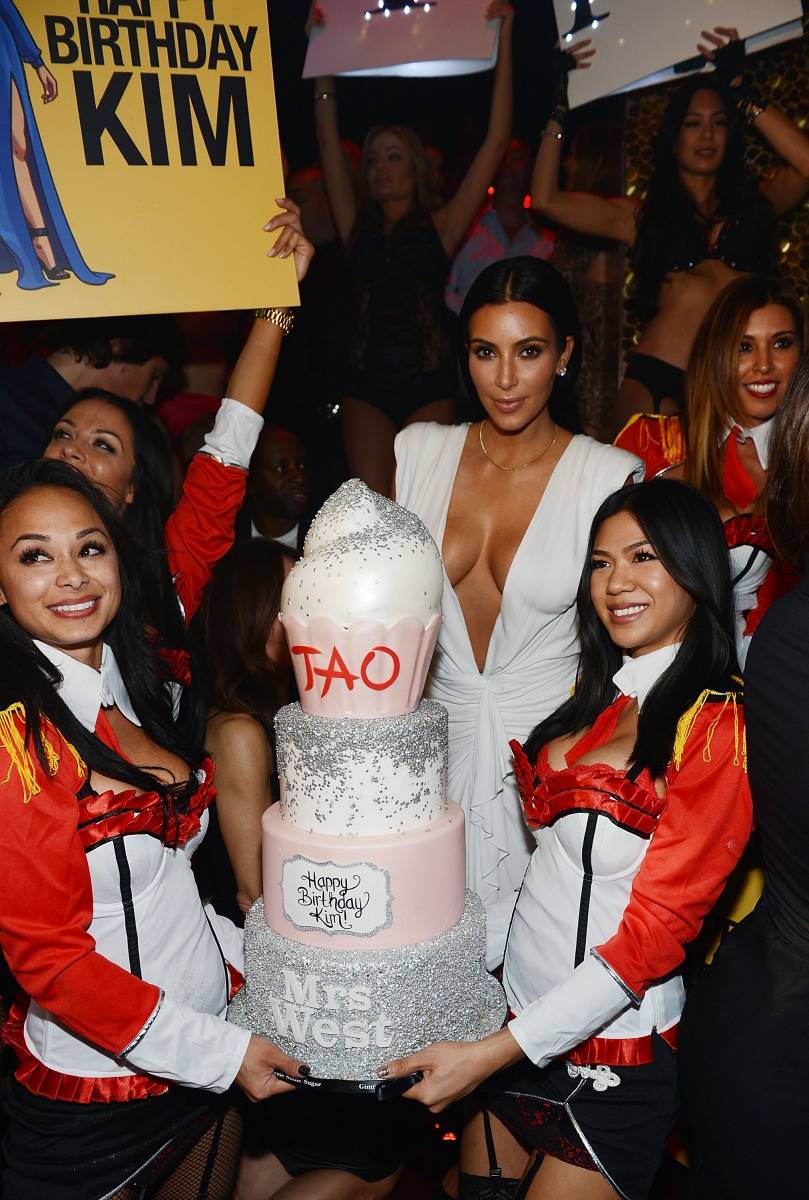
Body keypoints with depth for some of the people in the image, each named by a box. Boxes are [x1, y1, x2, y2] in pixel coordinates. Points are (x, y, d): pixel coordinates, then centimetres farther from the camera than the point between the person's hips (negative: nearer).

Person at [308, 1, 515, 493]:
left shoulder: (441, 227, 7)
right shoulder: (359, 228, 13)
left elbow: (496, 143, 3)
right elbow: (329, 142, 14)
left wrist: (504, 44, 3)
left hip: (429, 384, -2)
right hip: (368, 383, 2)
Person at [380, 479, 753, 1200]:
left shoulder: (718, 728, -17)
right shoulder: (597, 698, 6)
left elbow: (658, 928, -19)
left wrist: (491, 1054, -20)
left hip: (616, 1057, -6)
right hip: (515, 1003, 6)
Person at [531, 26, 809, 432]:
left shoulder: (755, 201, 17)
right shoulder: (644, 214, 14)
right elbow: (546, 199, 6)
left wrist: (741, 94, 3)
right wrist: (559, 103, 8)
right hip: (655, 380, -1)